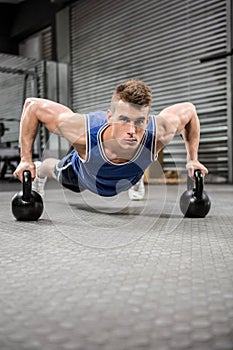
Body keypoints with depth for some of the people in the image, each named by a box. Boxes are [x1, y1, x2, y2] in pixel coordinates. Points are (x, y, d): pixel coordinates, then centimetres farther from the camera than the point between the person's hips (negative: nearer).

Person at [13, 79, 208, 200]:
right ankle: (40, 172, 71)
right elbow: (33, 105, -35)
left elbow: (189, 110, -24)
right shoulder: (82, 132, -51)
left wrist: (192, 159, -20)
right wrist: (26, 159, -32)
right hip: (82, 175, -2)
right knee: (57, 171, 34)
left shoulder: (160, 132, -47)